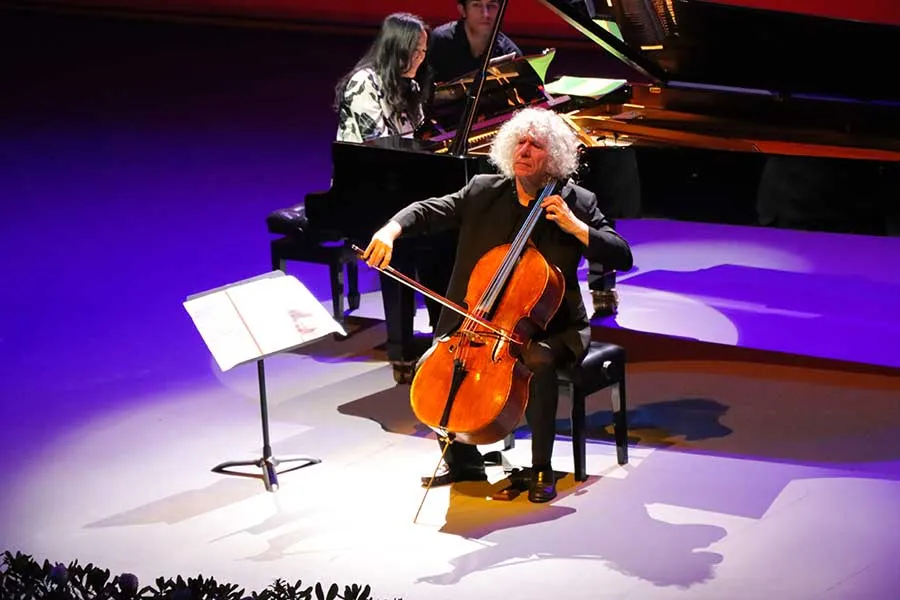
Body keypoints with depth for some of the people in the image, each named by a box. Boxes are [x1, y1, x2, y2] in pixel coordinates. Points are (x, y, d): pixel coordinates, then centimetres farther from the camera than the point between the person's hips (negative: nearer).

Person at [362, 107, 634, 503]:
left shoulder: (576, 203, -5)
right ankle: (462, 460, 3)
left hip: (549, 326, -4)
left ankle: (542, 468, -17)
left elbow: (622, 257, -11)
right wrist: (392, 230, -25)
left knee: (538, 361, -35)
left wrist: (574, 226, -23)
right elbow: (429, 211, -5)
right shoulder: (484, 192, 3)